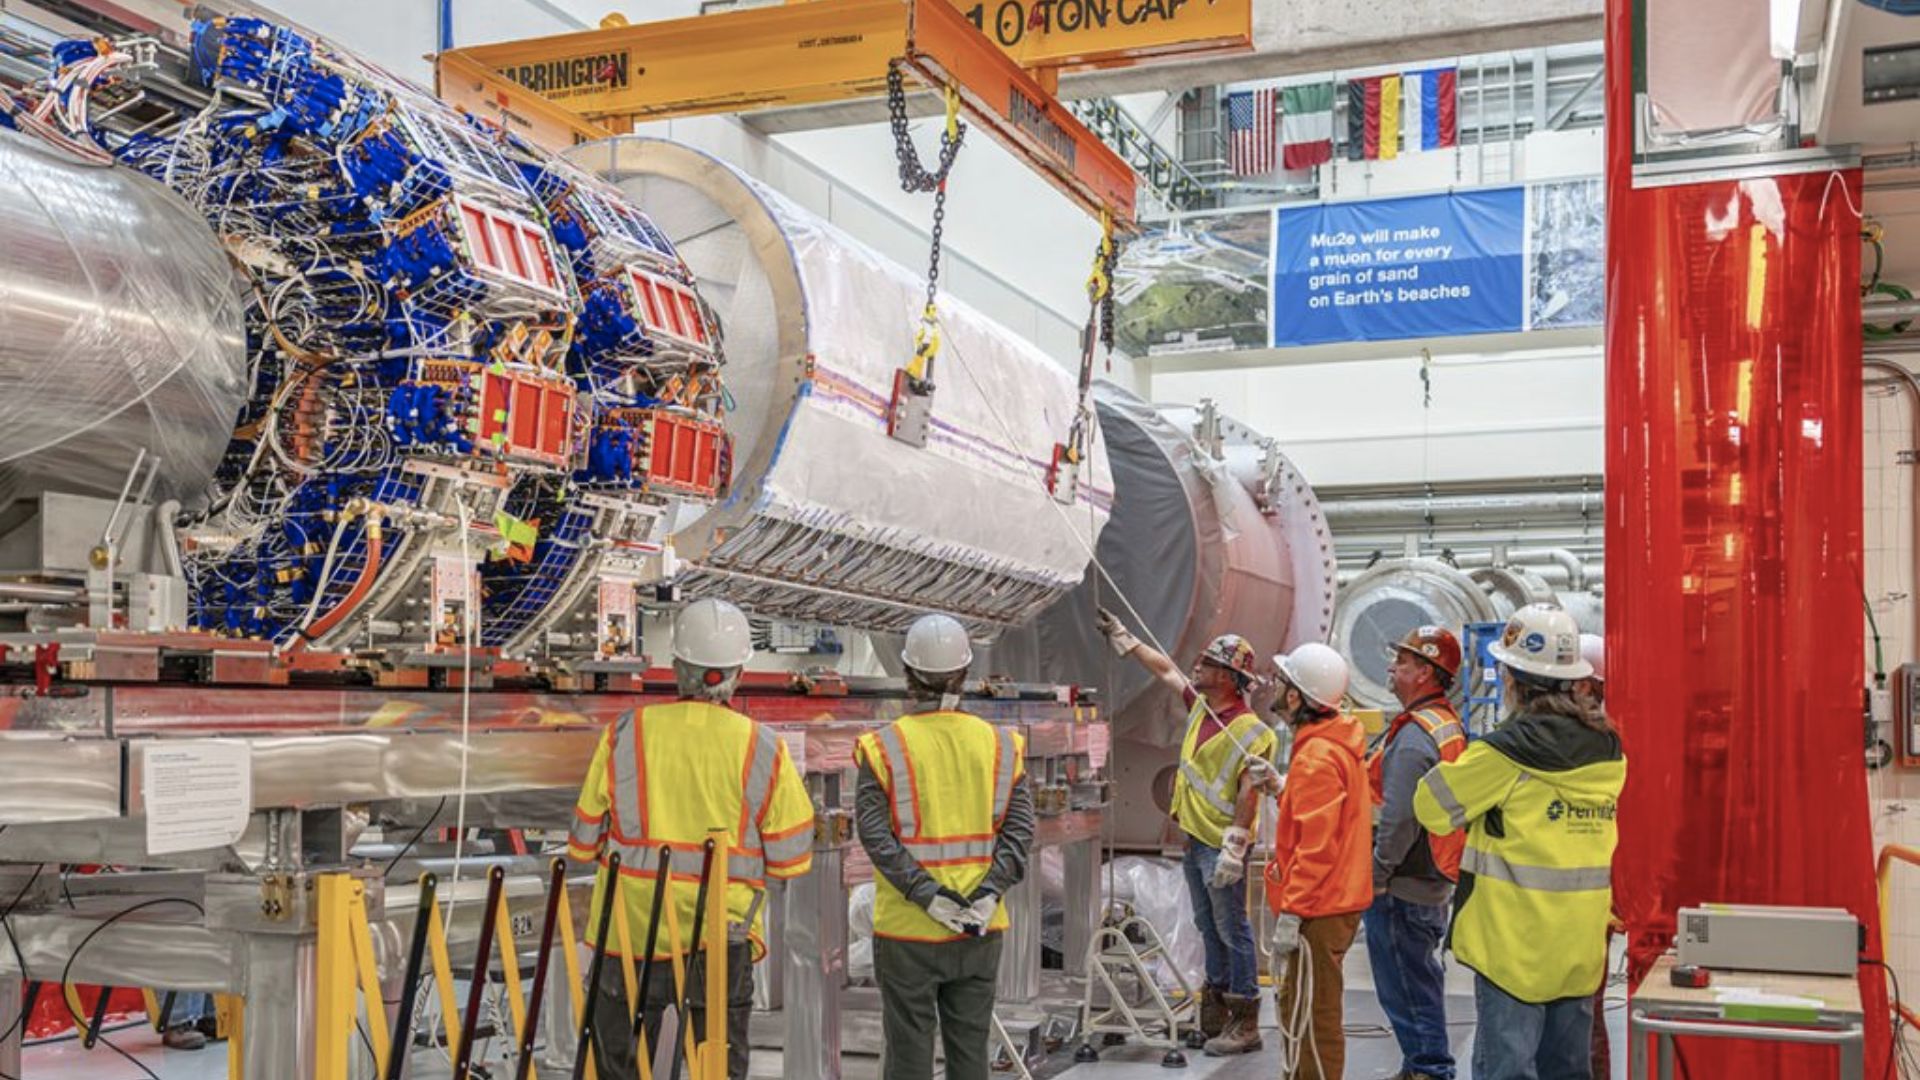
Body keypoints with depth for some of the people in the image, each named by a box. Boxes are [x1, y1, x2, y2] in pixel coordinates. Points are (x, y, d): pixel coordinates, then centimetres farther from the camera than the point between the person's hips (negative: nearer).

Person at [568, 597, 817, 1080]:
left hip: (631, 936, 1)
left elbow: (583, 844, -1)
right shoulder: (763, 749, -7)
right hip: (721, 941, 0)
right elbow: (791, 860, -3)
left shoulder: (626, 734, -6)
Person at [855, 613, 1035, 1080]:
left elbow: (875, 833, -15)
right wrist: (990, 892, -12)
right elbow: (1019, 829, -6)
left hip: (906, 930, -2)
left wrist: (927, 896, -17)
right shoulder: (1000, 744, 1)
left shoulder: (884, 747, -7)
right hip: (980, 932, 3)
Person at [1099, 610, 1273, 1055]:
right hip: (1194, 839, 9)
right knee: (1209, 929, 17)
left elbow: (1247, 792, -23)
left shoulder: (1251, 731, -18)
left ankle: (1245, 1024, 2)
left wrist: (1234, 845, -27)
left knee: (1233, 931, -4)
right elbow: (1165, 669, 21)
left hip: (1221, 845, -9)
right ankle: (1215, 1011, 27)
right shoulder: (1200, 705, 8)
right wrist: (1122, 638, 26)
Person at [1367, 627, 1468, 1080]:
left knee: (1405, 984, -1)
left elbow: (1400, 819, -25)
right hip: (1435, 881, 10)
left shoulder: (1414, 736, -20)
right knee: (1420, 977, 19)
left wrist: (1376, 876, -17)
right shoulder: (1450, 725, 11)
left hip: (1402, 888, -10)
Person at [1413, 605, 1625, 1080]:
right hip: (1580, 945, 6)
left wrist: (1471, 763, 8)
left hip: (1515, 940, -6)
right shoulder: (1606, 747, 3)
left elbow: (1431, 807, -8)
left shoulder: (1512, 748, -16)